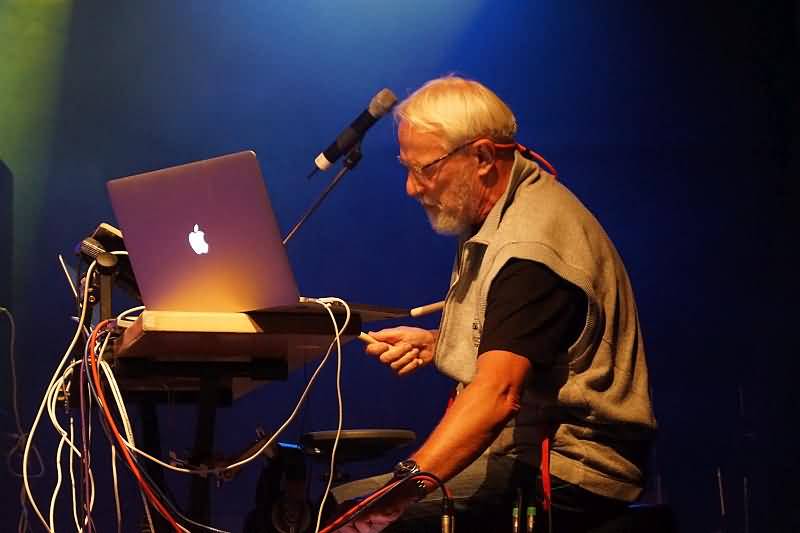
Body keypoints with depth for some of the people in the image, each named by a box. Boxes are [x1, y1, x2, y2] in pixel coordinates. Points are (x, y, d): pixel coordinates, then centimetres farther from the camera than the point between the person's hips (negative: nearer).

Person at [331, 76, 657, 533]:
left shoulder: (531, 246, -20)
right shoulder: (503, 215, 13)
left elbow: (497, 393, -33)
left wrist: (405, 487, -42)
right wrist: (434, 344, 12)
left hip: (565, 475, -10)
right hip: (524, 448, 10)